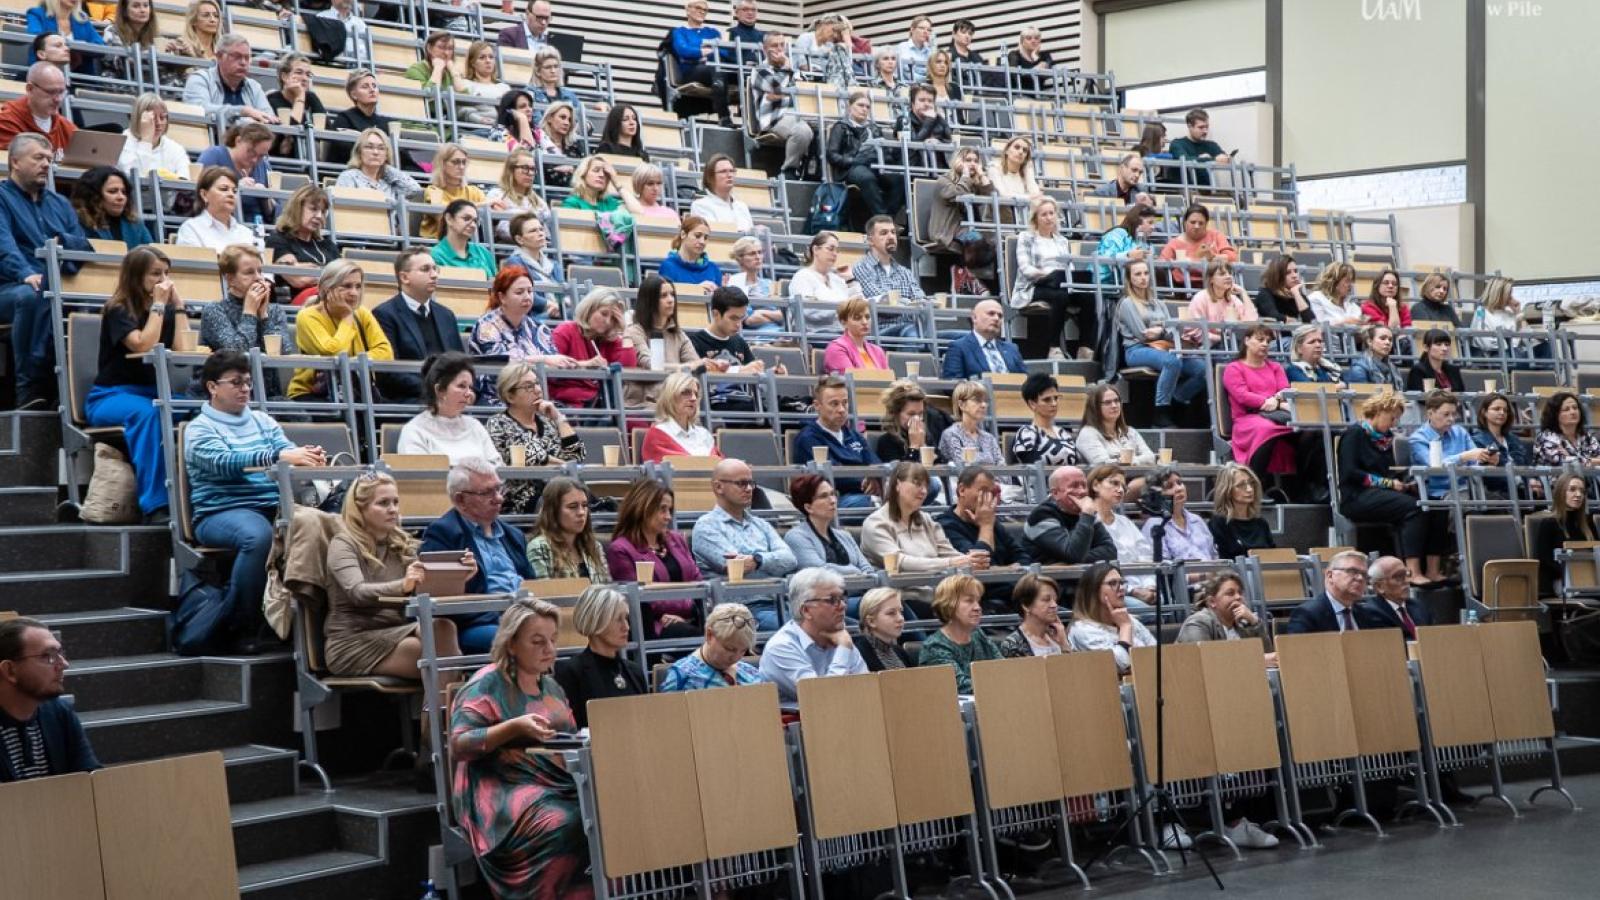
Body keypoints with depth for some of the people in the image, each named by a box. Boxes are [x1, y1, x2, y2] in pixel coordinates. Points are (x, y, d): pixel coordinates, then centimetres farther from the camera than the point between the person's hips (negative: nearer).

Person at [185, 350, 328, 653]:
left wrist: (306, 456, -19)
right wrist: (279, 457, -31)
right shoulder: (200, 428, 4)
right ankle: (239, 628, -25)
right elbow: (225, 462, -16)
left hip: (273, 507, 5)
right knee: (257, 535, -39)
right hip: (221, 512, -5)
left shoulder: (263, 421, 22)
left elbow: (288, 451, 7)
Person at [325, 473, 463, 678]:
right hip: (353, 640, -5)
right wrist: (402, 586, -40)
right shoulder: (343, 545, -3)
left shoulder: (402, 545, 16)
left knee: (444, 627, -28)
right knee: (431, 654, -30)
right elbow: (357, 592, -21)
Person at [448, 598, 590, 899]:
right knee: (564, 825, -36)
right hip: (503, 789, -6)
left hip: (557, 784, 6)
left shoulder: (552, 687, 20)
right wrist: (514, 726, -21)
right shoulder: (487, 684, -2)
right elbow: (458, 745, -11)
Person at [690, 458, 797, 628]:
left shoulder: (760, 524, 24)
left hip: (780, 603, 6)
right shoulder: (706, 526, 5)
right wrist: (773, 561, 2)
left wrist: (758, 560, -12)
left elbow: (789, 559, 5)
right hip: (749, 609, -6)